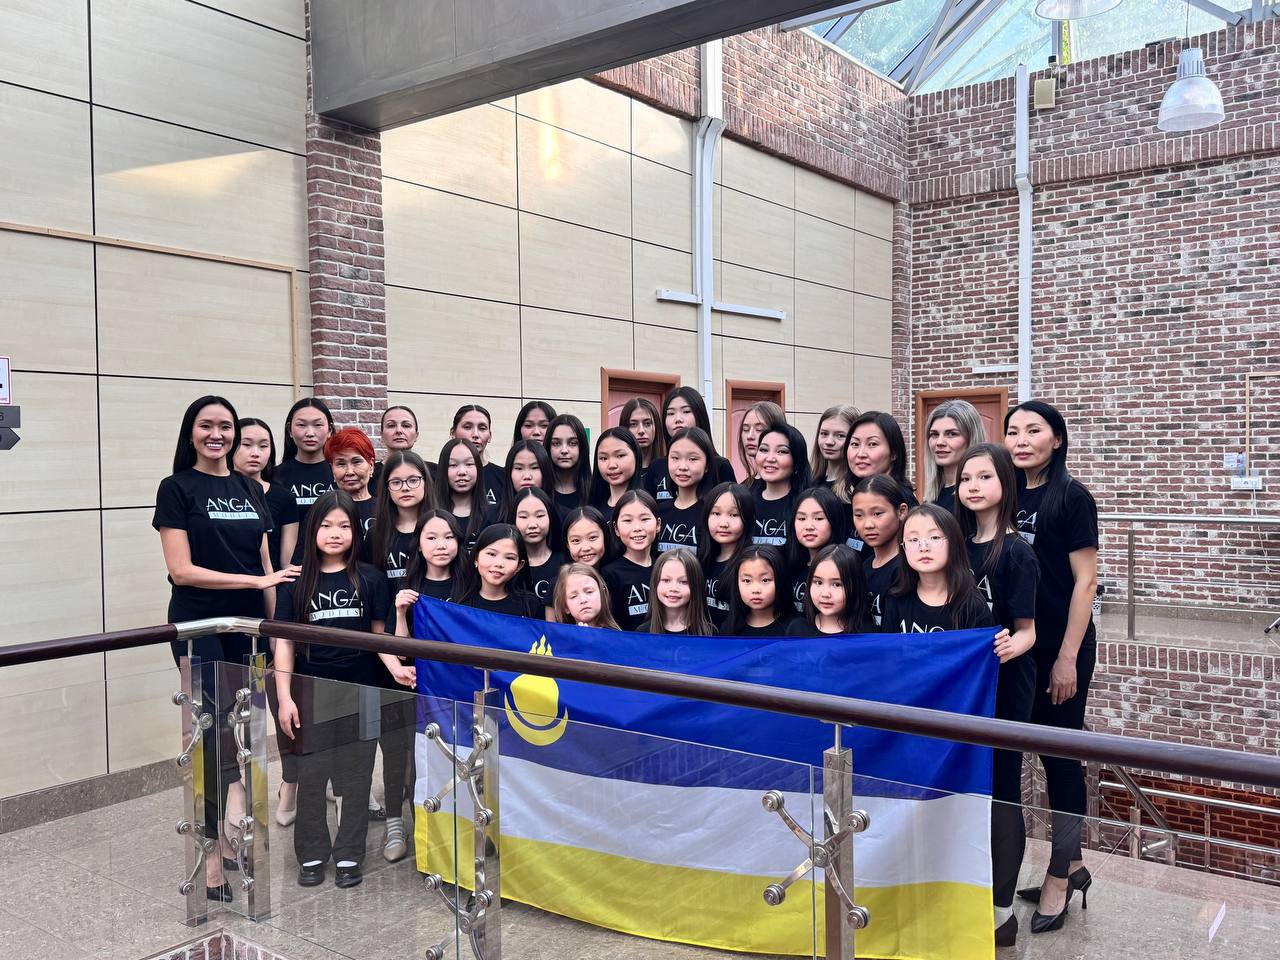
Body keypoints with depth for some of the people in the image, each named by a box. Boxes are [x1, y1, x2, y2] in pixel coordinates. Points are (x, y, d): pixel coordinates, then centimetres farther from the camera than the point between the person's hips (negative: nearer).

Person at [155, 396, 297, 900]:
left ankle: (224, 841, 19)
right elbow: (182, 570, -10)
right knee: (215, 735, -7)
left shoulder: (250, 489, 12)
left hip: (248, 629, 5)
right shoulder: (177, 488, -3)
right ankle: (215, 854, 2)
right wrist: (258, 580, -12)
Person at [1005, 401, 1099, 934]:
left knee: (1061, 751, 4)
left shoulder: (1071, 497, -10)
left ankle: (1058, 879, 17)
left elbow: (1085, 580, -11)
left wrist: (1067, 657, -14)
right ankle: (1072, 864, 29)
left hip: (1062, 645, -6)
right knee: (1045, 750, 14)